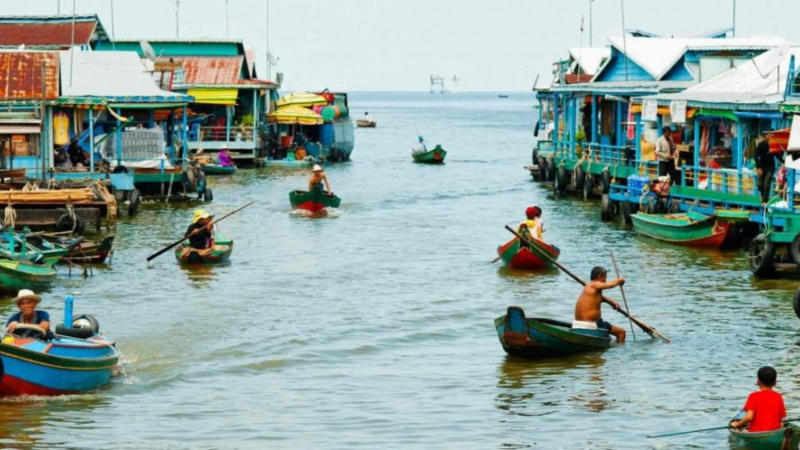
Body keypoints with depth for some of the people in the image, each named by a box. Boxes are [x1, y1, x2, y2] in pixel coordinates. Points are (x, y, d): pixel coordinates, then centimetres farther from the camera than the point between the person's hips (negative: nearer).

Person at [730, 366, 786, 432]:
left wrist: (737, 424, 3)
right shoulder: (778, 397, 7)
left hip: (756, 433, -4)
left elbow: (749, 417, -13)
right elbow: (781, 419, 7)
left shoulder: (754, 396, -3)